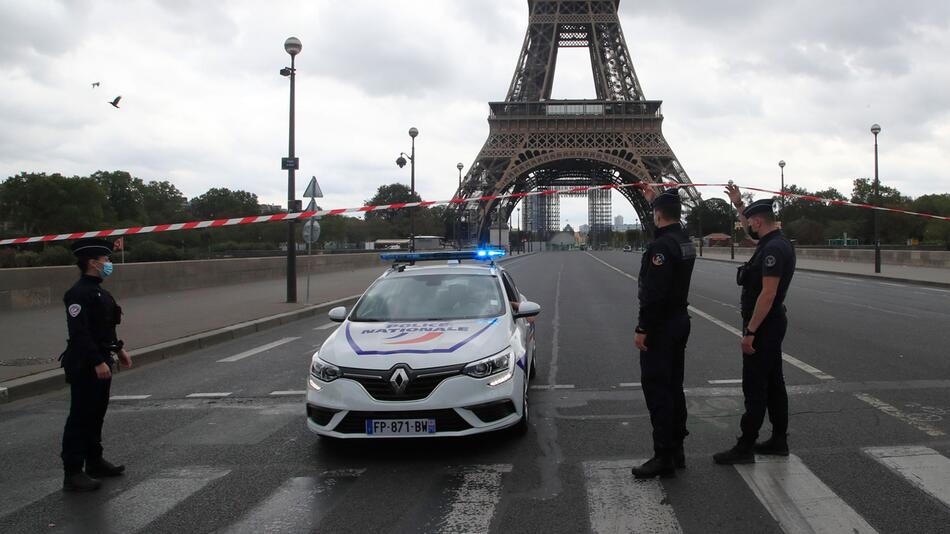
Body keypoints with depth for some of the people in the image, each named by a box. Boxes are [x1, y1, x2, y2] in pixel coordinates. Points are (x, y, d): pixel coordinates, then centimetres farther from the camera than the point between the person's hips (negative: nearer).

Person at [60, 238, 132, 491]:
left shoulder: (97, 291, 15)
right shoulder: (79, 293, -17)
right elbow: (79, 333, -24)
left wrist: (118, 350, 20)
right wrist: (98, 362, -26)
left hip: (100, 362, 10)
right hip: (84, 366, -10)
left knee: (96, 414, 18)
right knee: (80, 418, -4)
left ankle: (95, 461, 30)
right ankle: (72, 473, 1)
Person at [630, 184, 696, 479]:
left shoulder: (660, 246, -20)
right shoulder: (685, 242, 9)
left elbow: (654, 292, -25)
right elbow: (670, 218, 34)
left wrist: (642, 329, -20)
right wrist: (654, 198, 43)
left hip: (661, 326, -10)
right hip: (680, 321, 10)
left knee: (656, 389, -6)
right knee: (673, 386, 15)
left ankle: (664, 457, -4)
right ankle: (676, 449, 21)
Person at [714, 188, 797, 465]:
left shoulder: (773, 249, -21)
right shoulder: (775, 242, 10)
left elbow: (768, 294, -26)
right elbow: (751, 231, 34)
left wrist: (750, 332, -25)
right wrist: (738, 204, 32)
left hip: (763, 326, -11)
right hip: (772, 324, 11)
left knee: (755, 388, -6)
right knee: (773, 383, 15)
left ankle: (745, 447, -1)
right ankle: (779, 440, 24)